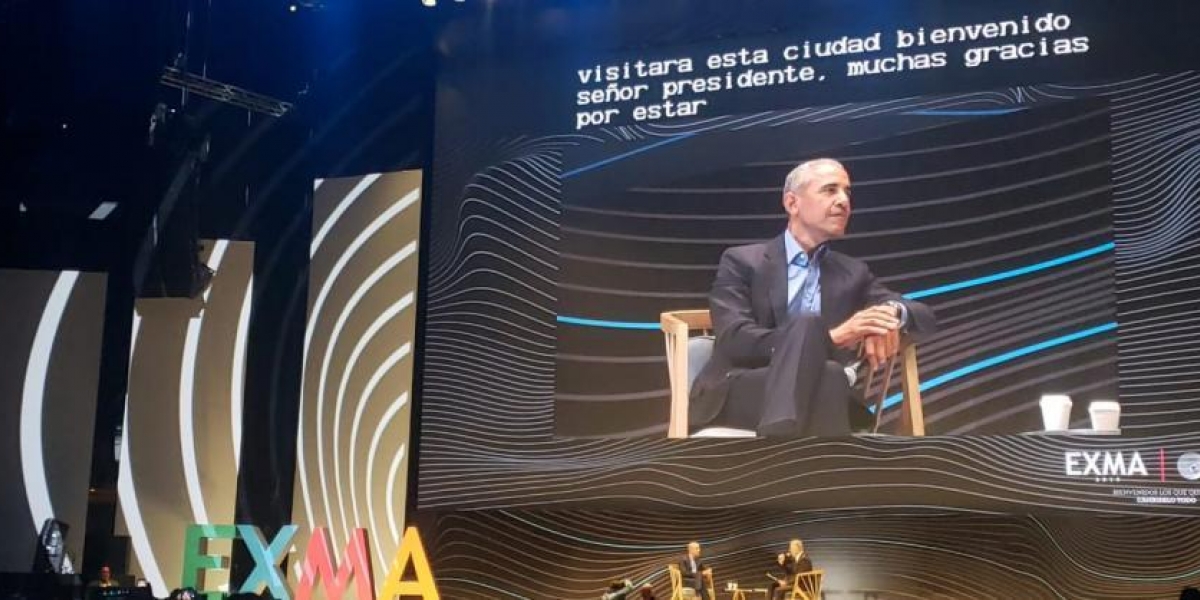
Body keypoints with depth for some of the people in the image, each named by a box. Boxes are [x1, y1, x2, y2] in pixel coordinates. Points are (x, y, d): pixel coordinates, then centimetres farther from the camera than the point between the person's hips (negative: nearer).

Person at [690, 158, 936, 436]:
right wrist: (831, 337, -19)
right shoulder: (742, 262, 7)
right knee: (806, 324, -32)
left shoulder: (853, 273, 21)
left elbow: (926, 317, 17)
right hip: (737, 395, -3)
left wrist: (892, 312, -10)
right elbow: (734, 340, -8)